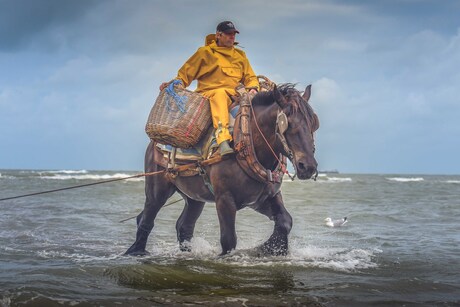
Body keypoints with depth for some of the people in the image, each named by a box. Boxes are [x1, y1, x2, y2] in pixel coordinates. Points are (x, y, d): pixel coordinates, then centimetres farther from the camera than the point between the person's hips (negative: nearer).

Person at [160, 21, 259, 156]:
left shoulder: (240, 55, 25)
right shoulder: (205, 52, 14)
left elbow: (250, 77, 23)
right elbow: (186, 72, 12)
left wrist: (253, 88, 1)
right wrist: (174, 84, -6)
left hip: (235, 96, 5)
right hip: (208, 93, -5)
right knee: (220, 94, -40)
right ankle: (223, 141, -56)